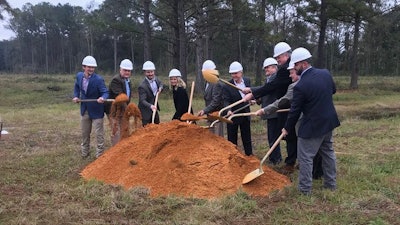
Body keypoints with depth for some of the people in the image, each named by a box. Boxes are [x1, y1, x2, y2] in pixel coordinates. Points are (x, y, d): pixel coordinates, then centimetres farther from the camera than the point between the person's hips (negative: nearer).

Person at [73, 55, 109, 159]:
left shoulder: (98, 79, -22)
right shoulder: (79, 76, -5)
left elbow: (105, 92, -24)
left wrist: (102, 98, -45)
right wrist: (76, 96, 1)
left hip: (96, 110, -5)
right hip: (84, 110, 6)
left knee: (99, 134, 2)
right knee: (85, 133, 19)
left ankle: (99, 155, 16)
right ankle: (84, 153, 37)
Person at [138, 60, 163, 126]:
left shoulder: (155, 78, -4)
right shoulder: (142, 86, -26)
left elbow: (160, 83, 19)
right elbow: (142, 101, -31)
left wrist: (160, 88, -4)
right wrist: (150, 106, -48)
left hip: (154, 109, 8)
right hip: (145, 111, -8)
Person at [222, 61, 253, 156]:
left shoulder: (247, 81, -1)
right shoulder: (227, 86, -15)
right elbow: (226, 100, -21)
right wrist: (229, 110, -39)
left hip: (245, 114, 4)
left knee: (247, 136, 16)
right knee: (232, 138, 6)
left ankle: (249, 154, 29)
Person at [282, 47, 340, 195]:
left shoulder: (301, 86, -23)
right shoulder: (326, 74, -3)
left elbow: (295, 111, -14)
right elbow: (333, 90, 17)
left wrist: (287, 129, 0)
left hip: (312, 126, -8)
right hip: (329, 121, 8)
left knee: (305, 157, 5)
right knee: (328, 152, 21)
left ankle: (305, 189, 13)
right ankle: (331, 183, 33)